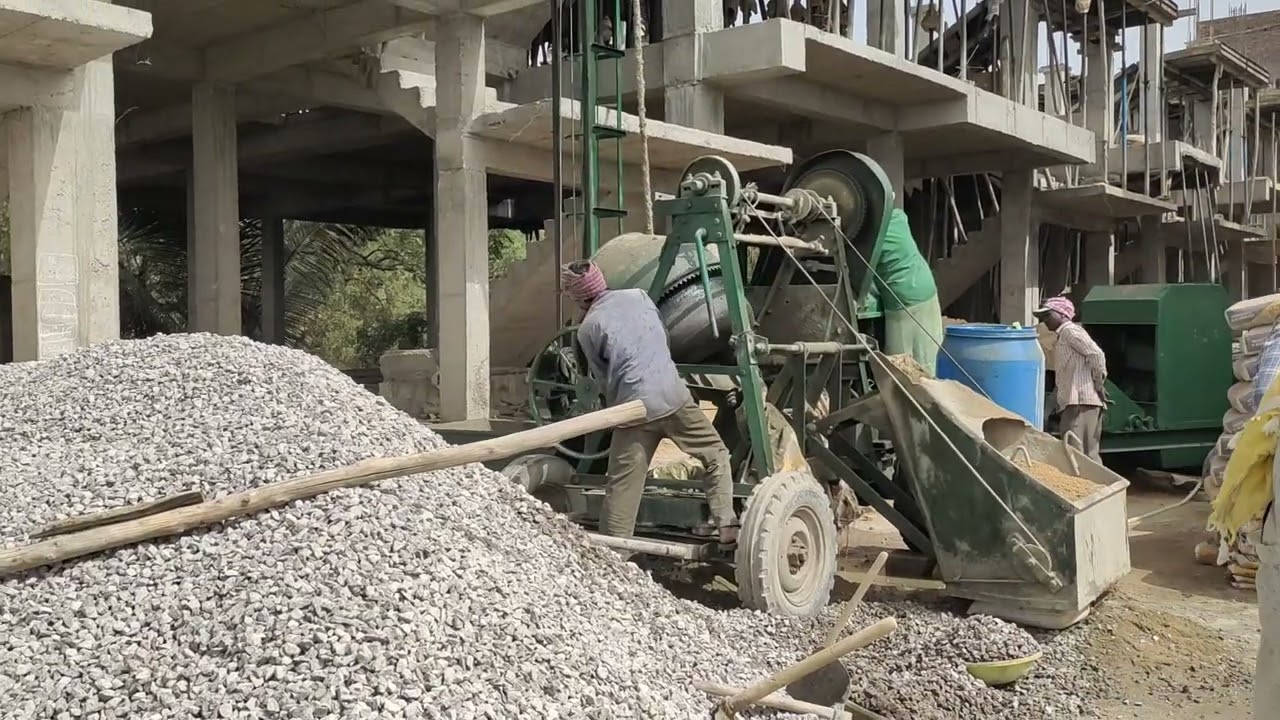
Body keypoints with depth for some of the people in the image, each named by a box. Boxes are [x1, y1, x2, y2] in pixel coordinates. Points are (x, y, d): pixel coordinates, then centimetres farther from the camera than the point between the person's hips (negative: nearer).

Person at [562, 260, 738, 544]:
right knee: (715, 455, 17)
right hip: (673, 395, 2)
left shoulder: (588, 328, 2)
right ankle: (726, 524, 12)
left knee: (622, 486, 6)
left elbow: (603, 375, 10)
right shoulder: (638, 296, 11)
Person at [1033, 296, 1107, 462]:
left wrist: (1099, 384, -11)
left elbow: (1096, 354, -17)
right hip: (1074, 401, 11)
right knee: (1089, 453, 11)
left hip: (1081, 401, -11)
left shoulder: (1070, 330, -5)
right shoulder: (1063, 336, 24)